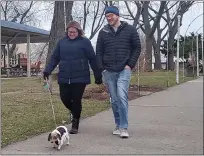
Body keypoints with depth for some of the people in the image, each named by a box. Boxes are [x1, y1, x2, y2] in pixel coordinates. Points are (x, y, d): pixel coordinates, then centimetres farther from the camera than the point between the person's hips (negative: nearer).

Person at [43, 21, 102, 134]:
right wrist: (47, 70, -1)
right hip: (64, 78, 4)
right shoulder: (62, 42, 9)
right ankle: (75, 114, 35)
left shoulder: (85, 42, -1)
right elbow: (55, 58, 11)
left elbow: (92, 59, -1)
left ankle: (75, 125, 15)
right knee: (65, 98, 4)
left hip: (80, 78, -4)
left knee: (76, 100, 0)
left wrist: (98, 75, -3)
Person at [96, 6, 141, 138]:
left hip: (124, 70, -3)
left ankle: (124, 127, -13)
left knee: (122, 96, -17)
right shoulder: (103, 32, 9)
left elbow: (137, 48, 4)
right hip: (109, 72, 3)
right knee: (114, 100, 7)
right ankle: (118, 125, 19)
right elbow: (99, 52, 11)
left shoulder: (130, 29, 2)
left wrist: (130, 65, -5)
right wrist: (102, 68, 2)